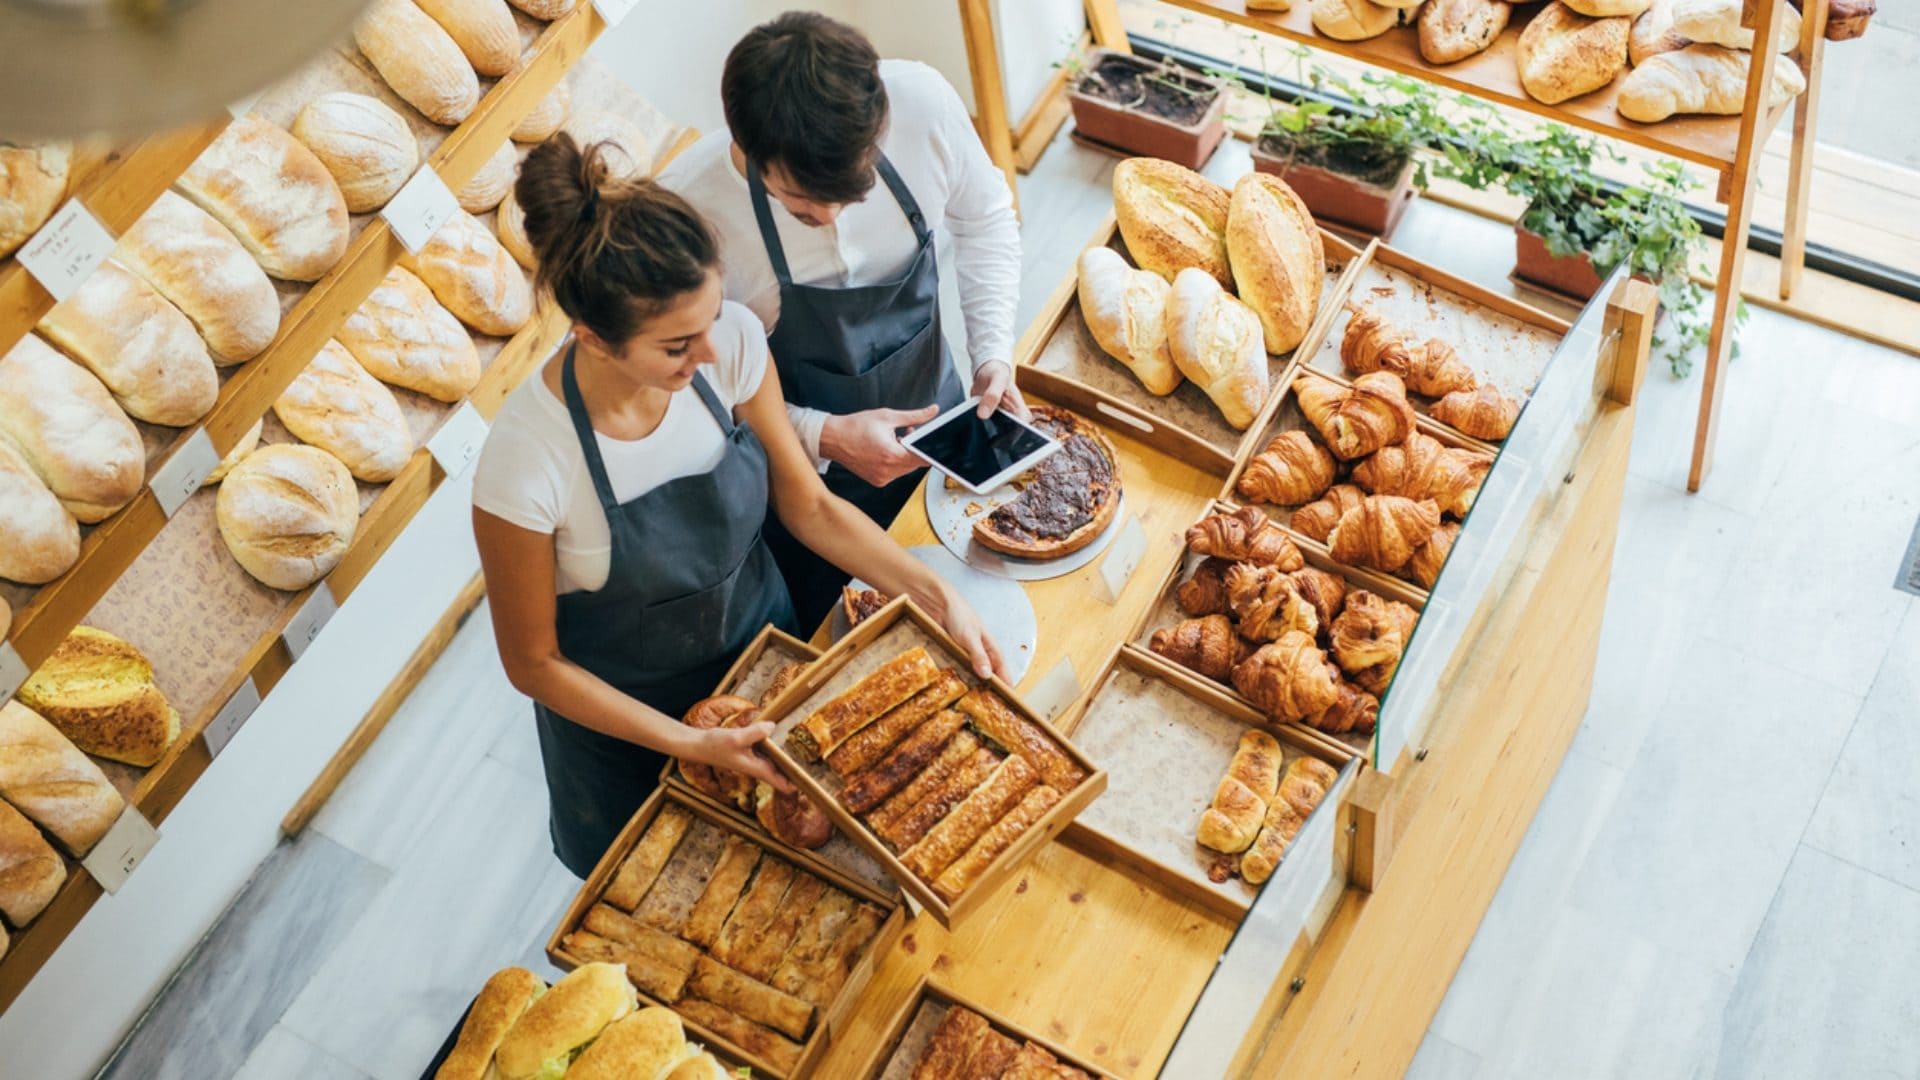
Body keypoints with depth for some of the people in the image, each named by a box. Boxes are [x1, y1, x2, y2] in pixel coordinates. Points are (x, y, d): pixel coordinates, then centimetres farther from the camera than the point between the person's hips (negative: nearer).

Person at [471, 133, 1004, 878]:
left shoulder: (731, 340, -25)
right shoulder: (526, 466, -37)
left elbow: (807, 505, -9)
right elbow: (534, 663, -20)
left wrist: (937, 596, -17)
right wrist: (690, 746, -24)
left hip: (763, 642, 4)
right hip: (625, 715, -3)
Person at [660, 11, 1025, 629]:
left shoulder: (922, 103, -26)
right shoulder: (687, 212, -34)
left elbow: (984, 219, -4)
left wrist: (994, 353, -15)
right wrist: (823, 437, -28)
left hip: (936, 419, 3)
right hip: (804, 486, -3)